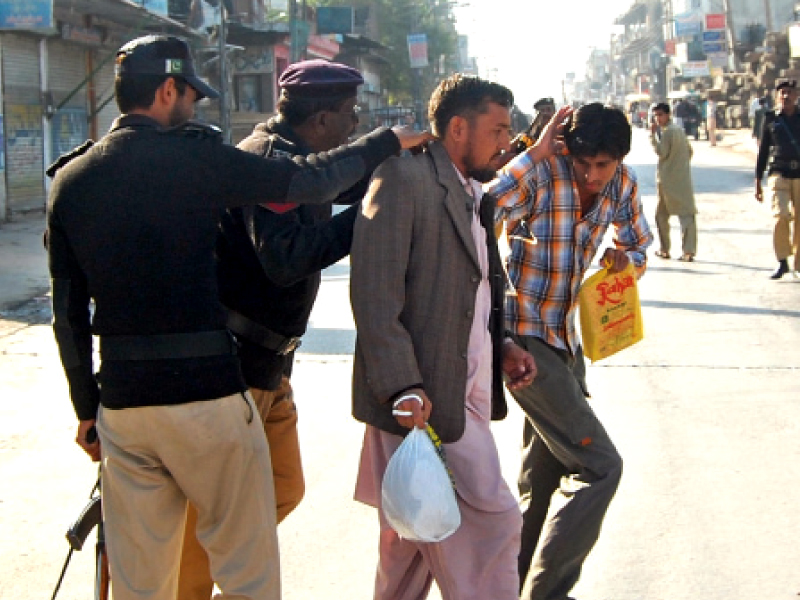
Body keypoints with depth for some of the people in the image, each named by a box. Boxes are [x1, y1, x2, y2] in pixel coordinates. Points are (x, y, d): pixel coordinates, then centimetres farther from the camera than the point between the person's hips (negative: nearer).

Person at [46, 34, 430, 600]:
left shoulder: (70, 180, 5)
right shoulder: (194, 157, -9)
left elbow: (69, 313, 8)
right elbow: (310, 180, -4)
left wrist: (87, 406, 16)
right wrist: (387, 141, 11)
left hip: (122, 400, 5)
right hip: (207, 392, -5)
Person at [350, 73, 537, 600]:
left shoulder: (474, 196, 17)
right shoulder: (404, 177, -12)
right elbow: (374, 295, -19)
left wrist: (501, 348, 11)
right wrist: (403, 388, -26)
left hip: (468, 396, 9)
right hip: (425, 399, -9)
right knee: (492, 522, -9)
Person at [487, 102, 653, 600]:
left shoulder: (622, 184, -1)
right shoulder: (541, 172, -21)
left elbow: (639, 246, 15)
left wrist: (627, 259, -8)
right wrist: (535, 153, -35)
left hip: (564, 337, 8)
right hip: (522, 338, -8)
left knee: (549, 475, 17)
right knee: (599, 466, -11)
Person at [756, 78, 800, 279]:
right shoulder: (771, 119, 8)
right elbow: (763, 150, 12)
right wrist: (758, 181, 9)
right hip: (779, 174, -1)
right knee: (781, 217, -15)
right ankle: (782, 262, -6)